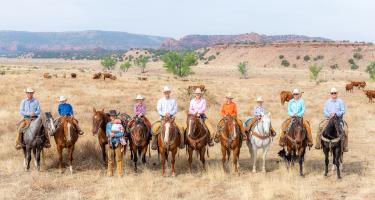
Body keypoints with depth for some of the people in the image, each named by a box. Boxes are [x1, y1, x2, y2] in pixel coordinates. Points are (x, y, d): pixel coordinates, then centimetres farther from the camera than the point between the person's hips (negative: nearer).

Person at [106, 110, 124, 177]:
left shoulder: (119, 124, -2)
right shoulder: (108, 124, 7)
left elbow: (122, 133, -9)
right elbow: (107, 134, 3)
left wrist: (114, 135, -19)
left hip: (118, 143, -2)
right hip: (111, 143, 2)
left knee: (119, 158, 0)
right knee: (110, 158, 5)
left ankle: (120, 173, 6)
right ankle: (110, 173, 14)